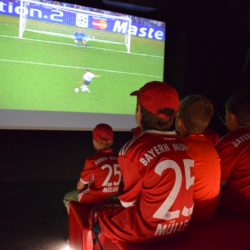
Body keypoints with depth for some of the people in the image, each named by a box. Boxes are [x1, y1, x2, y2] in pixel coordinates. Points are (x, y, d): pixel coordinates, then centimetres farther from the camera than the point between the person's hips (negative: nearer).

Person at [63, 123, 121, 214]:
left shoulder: (92, 160, -23)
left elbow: (80, 186, -10)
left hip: (95, 199, -6)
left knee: (67, 198, 22)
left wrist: (79, 188, 14)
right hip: (113, 198, 6)